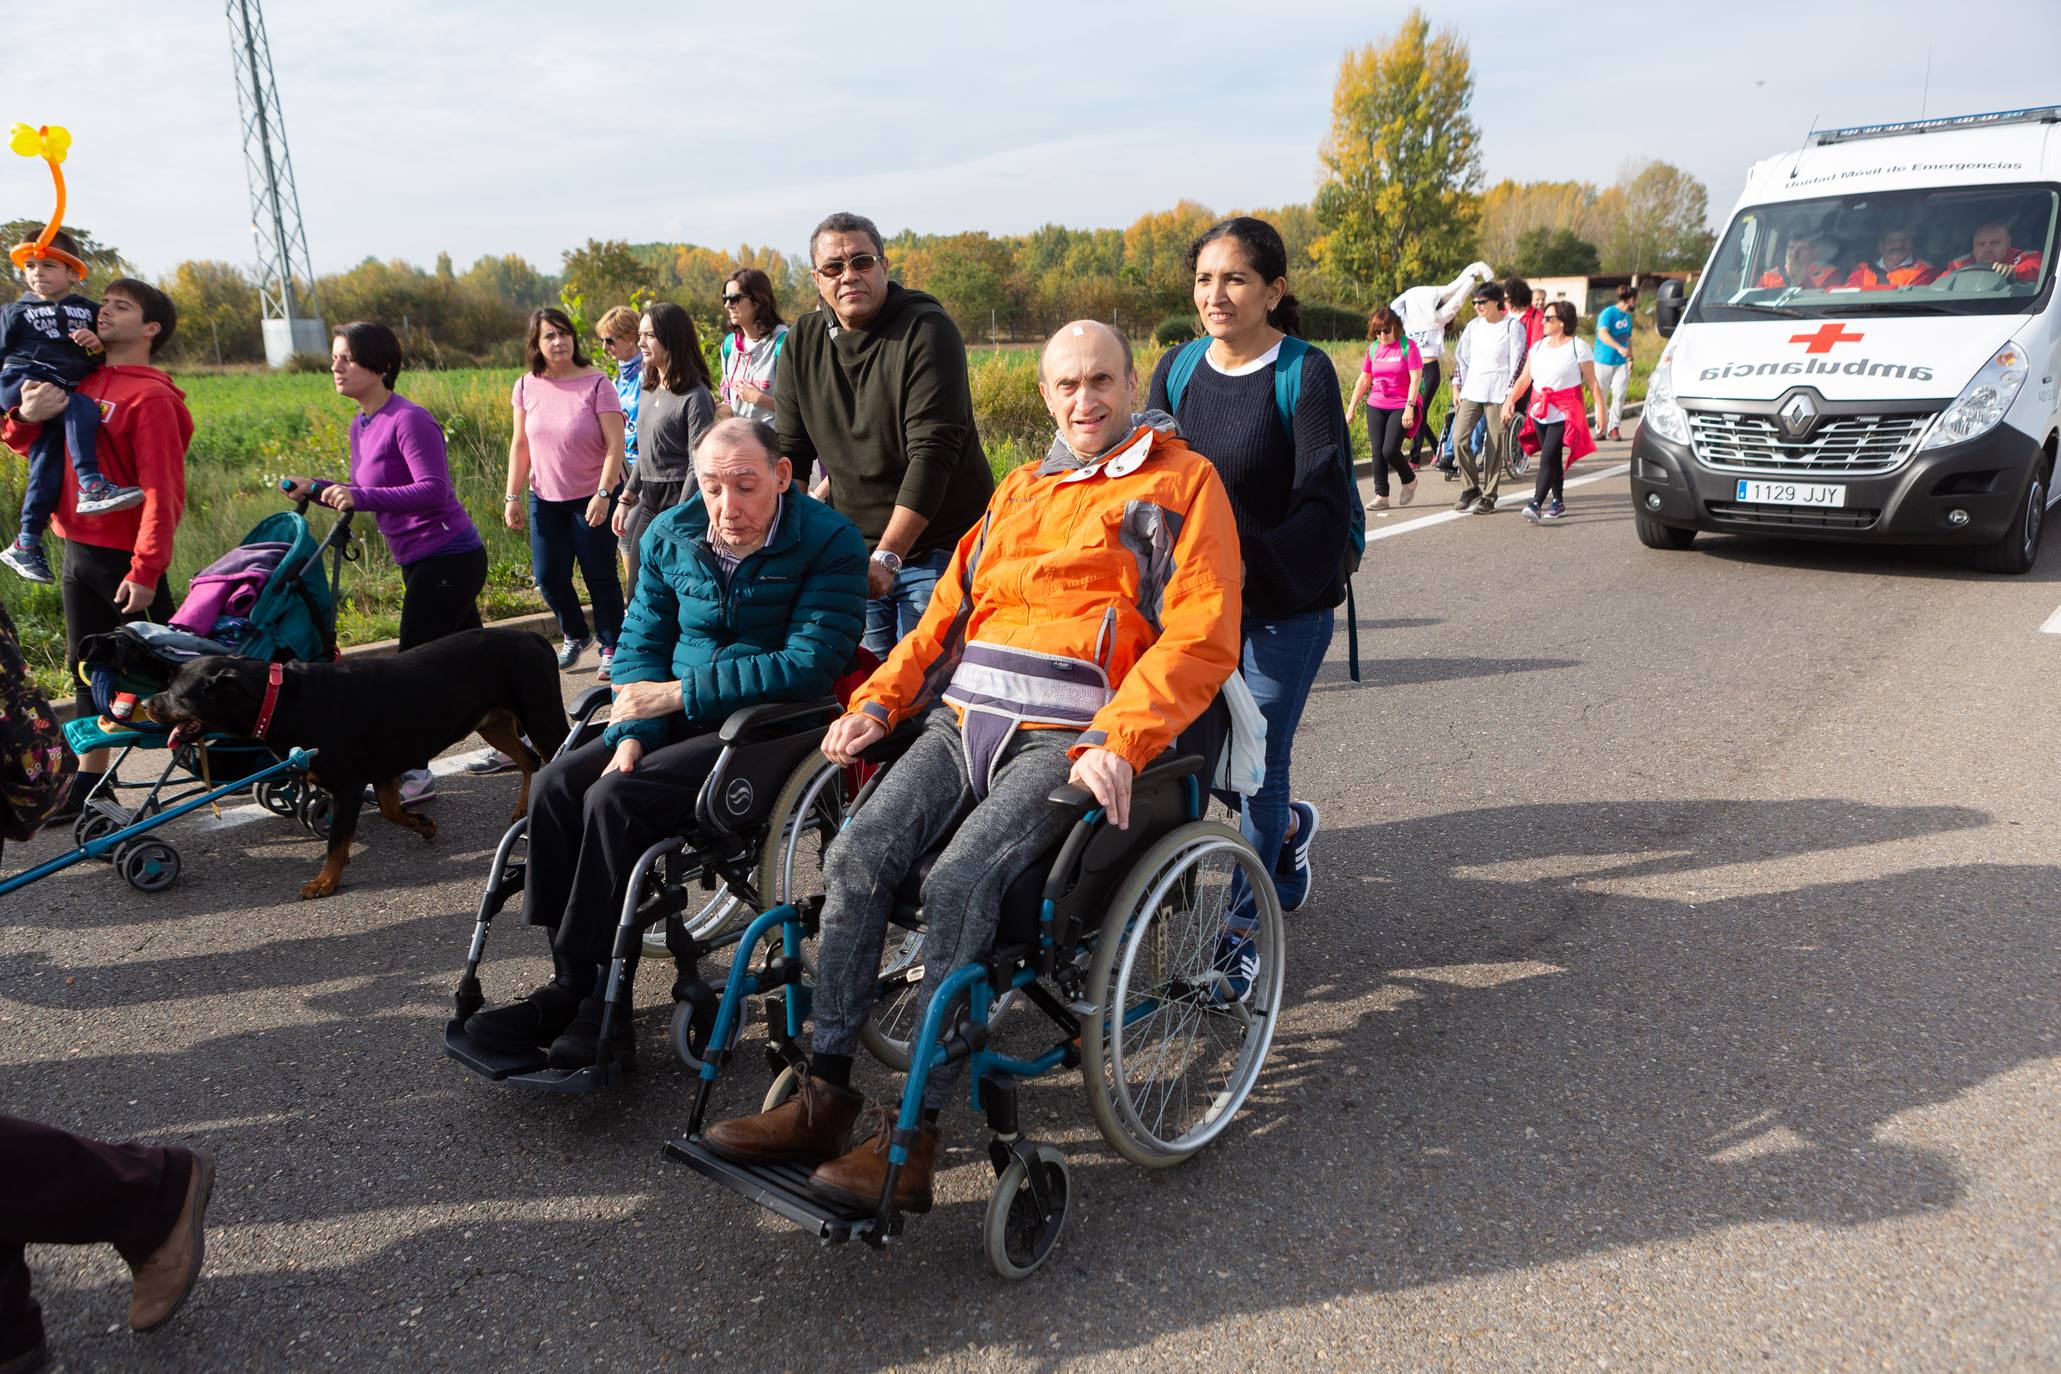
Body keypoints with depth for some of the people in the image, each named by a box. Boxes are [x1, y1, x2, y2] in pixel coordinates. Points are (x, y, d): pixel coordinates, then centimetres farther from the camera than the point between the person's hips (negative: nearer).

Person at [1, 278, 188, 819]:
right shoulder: (81, 382, 10)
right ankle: (89, 783, 22)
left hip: (126, 558, -8)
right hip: (77, 549, 8)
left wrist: (145, 570, -23)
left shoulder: (151, 398, -13)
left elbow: (162, 492, -18)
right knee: (87, 667, 13)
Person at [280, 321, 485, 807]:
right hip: (421, 561, 10)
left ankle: (414, 773, 1)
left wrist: (359, 496, -30)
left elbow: (433, 491, -24)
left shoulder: (409, 420, -16)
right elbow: (363, 493, 21)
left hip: (448, 560, -9)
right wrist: (316, 489, 4)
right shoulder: (361, 425, 12)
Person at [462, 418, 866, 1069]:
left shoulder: (831, 543, -14)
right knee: (557, 784, -14)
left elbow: (808, 665, -22)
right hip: (681, 722, 7)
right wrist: (632, 735, -8)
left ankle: (599, 1003, -11)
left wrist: (677, 693, -18)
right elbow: (641, 644, 11)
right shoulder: (671, 536, 5)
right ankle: (569, 986, -5)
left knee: (616, 801, -25)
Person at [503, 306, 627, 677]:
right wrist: (512, 496, 4)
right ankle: (575, 635, 32)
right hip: (545, 498, 4)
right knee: (548, 576, 7)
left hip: (593, 498, -4)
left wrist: (603, 494, -21)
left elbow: (615, 445, -14)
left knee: (600, 576, 2)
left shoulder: (596, 383, -12)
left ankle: (611, 647, 19)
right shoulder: (526, 386, 1)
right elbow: (520, 445, 7)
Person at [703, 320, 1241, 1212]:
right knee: (856, 856, -17)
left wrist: (1117, 744, -20)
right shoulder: (1020, 491, 27)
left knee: (958, 884, -27)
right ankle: (824, 1098, -10)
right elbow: (950, 609, 26)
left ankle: (914, 1139, -20)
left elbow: (1202, 636, -6)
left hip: (1067, 735, -5)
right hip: (965, 715, 6)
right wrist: (878, 703, 10)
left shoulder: (1181, 483, 6)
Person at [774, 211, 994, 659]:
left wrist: (887, 555, -25)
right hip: (855, 552, 5)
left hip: (938, 548, -5)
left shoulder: (927, 331, -13)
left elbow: (933, 452, -20)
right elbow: (789, 452, 10)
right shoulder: (803, 341, 6)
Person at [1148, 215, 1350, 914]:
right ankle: (1288, 828, 41)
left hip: (1286, 604, -5)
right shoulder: (1175, 371, 4)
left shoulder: (1305, 376, -12)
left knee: (1258, 758, 1)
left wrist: (1248, 564, -34)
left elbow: (1326, 506, -19)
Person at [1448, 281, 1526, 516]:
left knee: (1495, 446, -3)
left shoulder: (1513, 325, -2)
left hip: (1498, 393, -5)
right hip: (1472, 391, 5)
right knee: (1459, 438, -8)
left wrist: (1510, 396, -11)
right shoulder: (1473, 326, 13)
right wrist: (1456, 387, 11)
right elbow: (1461, 357, 19)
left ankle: (1488, 496, 8)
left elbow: (1518, 362, -5)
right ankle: (1471, 487, 9)